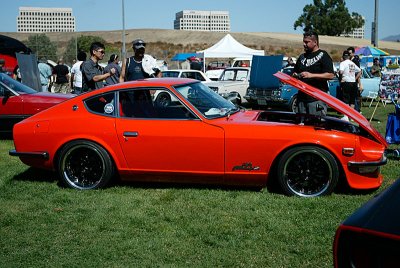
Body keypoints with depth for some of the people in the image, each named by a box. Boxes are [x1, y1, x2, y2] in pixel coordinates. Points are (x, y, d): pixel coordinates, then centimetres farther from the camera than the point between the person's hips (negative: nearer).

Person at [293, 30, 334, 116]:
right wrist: (295, 75, 3)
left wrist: (311, 75, -18)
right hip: (302, 97, 6)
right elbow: (294, 72, 28)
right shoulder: (302, 57, 19)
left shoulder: (323, 55, -1)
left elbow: (330, 75, -11)